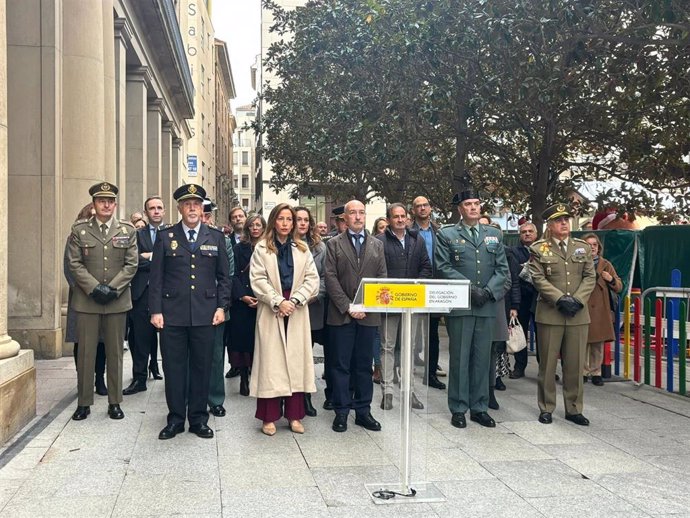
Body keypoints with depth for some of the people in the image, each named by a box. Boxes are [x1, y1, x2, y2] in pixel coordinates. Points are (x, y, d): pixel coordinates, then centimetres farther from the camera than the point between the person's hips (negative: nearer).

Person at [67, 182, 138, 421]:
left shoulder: (127, 230, 5)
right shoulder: (79, 229, 3)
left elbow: (131, 264, 1)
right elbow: (74, 264, -2)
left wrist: (112, 288, -10)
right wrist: (94, 288, -12)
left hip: (117, 300, 1)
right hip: (86, 300, 0)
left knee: (115, 352, 7)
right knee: (85, 352, 4)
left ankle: (114, 402, 16)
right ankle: (84, 403, 15)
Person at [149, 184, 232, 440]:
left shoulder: (216, 236, 8)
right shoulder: (165, 236, 5)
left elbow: (223, 276, 10)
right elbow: (156, 277, 3)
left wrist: (221, 306, 1)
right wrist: (155, 310, -3)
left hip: (205, 314, 1)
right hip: (172, 313, -1)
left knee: (202, 368, 7)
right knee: (174, 368, 6)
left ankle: (199, 419, 20)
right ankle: (175, 419, 19)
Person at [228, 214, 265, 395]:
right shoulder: (239, 248, 7)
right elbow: (234, 275, 1)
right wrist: (243, 296, -11)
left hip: (263, 302, 0)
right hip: (241, 301, 0)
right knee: (242, 338, 0)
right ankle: (244, 379, 8)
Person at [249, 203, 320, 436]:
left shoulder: (302, 249, 11)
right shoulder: (262, 249, 3)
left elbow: (312, 279, 4)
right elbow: (258, 279, -5)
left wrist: (295, 300, -9)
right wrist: (278, 302, -14)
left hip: (297, 312, 2)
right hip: (271, 311, -2)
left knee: (296, 361, 3)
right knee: (271, 361, -2)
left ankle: (294, 415, 11)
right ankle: (269, 416, 5)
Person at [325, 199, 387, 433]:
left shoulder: (377, 245, 13)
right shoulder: (334, 244, 5)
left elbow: (382, 279, 7)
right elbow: (331, 278, -3)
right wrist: (348, 307, -11)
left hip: (368, 315, 2)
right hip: (341, 315, -2)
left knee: (364, 365, 8)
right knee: (341, 365, 2)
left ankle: (363, 411, 16)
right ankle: (341, 412, 11)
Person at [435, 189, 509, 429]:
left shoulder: (494, 234, 15)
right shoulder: (446, 235, 4)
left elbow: (502, 269, 10)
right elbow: (443, 267, -6)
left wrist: (488, 291, -7)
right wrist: (469, 289, -14)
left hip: (487, 306, 3)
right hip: (459, 306, -3)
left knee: (482, 358, 8)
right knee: (459, 358, 2)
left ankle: (479, 407, 18)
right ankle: (458, 409, 11)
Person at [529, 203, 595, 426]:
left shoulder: (583, 247, 11)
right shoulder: (538, 248, 1)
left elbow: (590, 277, 6)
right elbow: (538, 279, -6)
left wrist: (577, 300, -8)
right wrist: (560, 299, -15)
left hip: (578, 314, 3)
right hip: (550, 314, -3)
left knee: (575, 364, 6)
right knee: (548, 363, 4)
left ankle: (574, 409, 17)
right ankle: (546, 408, 14)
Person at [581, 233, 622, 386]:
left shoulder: (606, 265, 10)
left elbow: (619, 288, 9)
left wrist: (611, 280, -10)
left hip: (600, 310, 2)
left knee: (598, 344, 6)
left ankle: (596, 373, 16)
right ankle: (583, 372, 13)